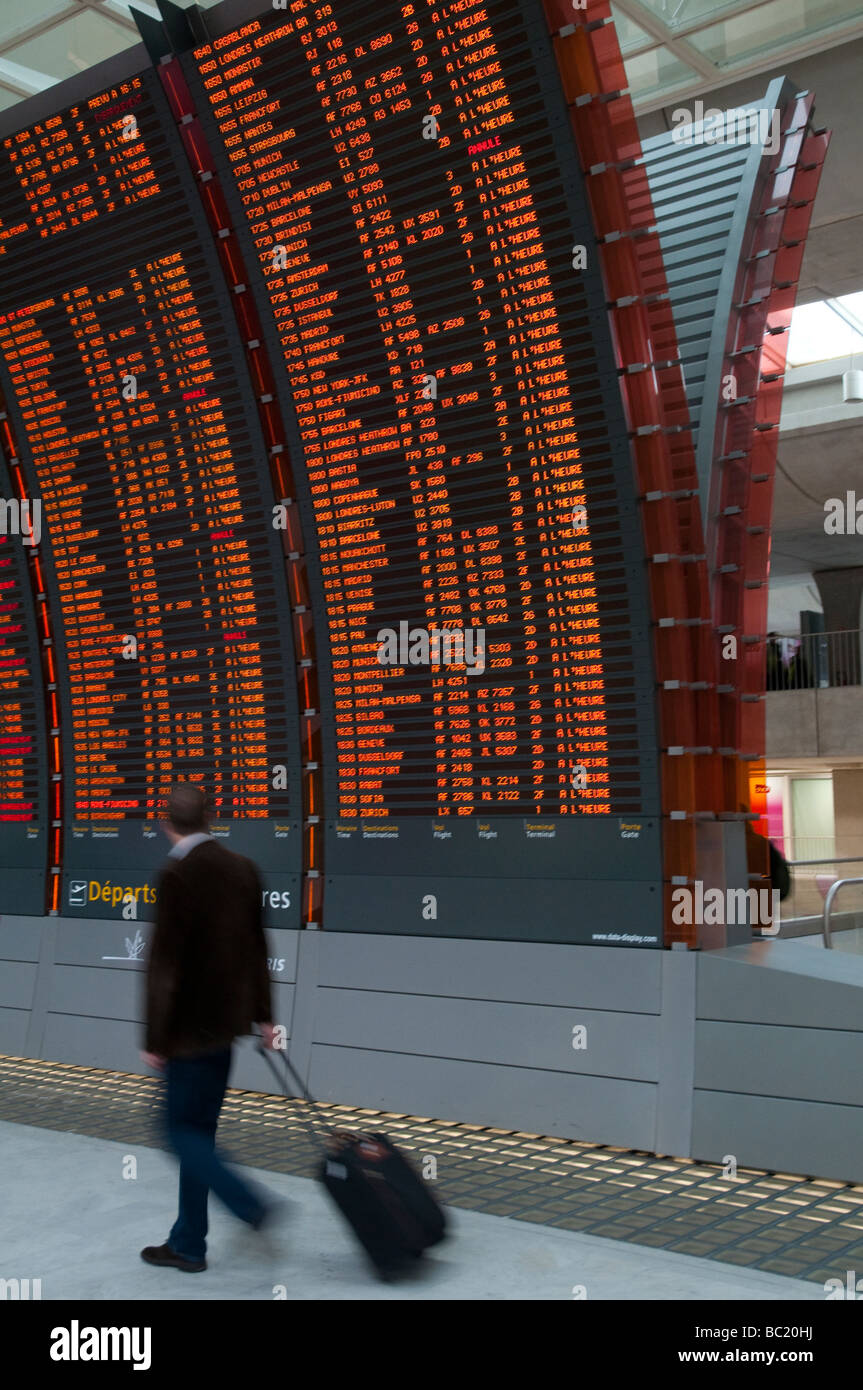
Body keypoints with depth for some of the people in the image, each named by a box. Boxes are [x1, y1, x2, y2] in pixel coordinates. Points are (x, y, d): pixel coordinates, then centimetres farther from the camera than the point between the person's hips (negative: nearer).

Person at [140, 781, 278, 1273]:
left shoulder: (178, 876, -19)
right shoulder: (243, 869, 4)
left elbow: (165, 963, -18)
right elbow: (257, 948, 11)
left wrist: (156, 1039, -11)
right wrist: (263, 1013, 19)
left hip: (192, 1028, -7)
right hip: (227, 1021, 8)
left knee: (183, 1130, 6)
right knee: (199, 1130, 15)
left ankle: (253, 1206, -4)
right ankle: (187, 1245, 23)